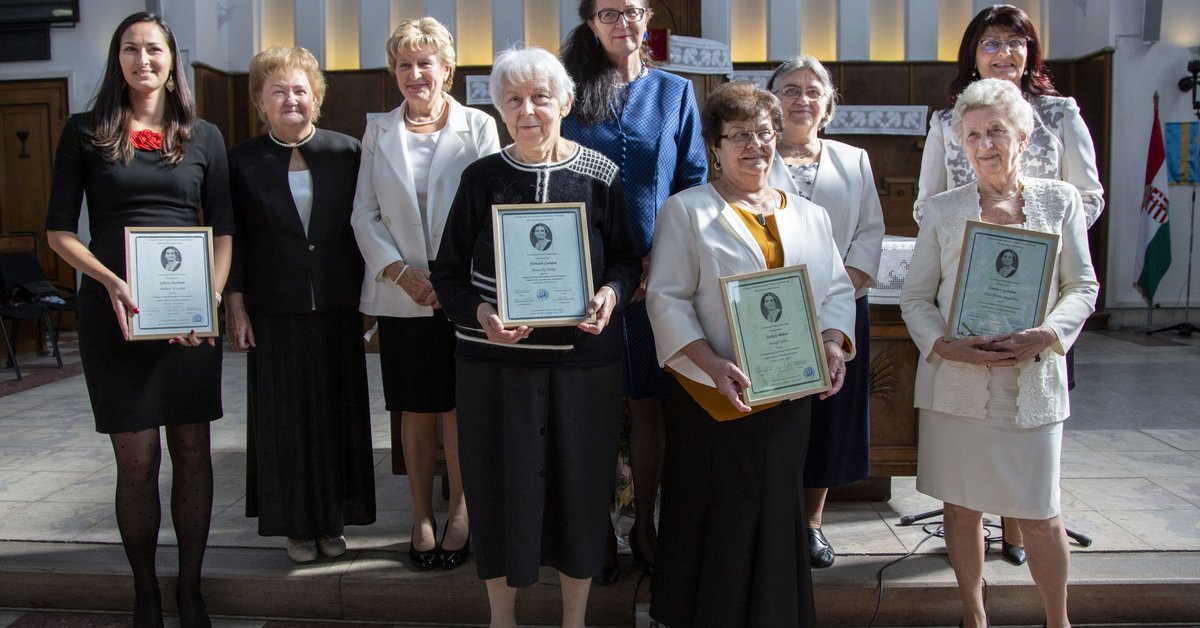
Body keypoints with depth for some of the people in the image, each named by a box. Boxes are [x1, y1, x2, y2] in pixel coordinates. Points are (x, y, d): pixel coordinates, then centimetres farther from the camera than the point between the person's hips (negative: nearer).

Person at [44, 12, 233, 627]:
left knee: (193, 450, 5)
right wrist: (112, 282, -12)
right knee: (136, 457, 2)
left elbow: (223, 230, 8)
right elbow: (60, 230, 5)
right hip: (113, 310, -1)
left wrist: (211, 299, -7)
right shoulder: (85, 133, 6)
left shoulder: (203, 136, 9)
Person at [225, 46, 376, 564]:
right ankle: (298, 525, 20)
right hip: (275, 313, 0)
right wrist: (236, 308, -2)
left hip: (337, 310, 1)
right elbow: (233, 241, 3)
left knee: (339, 416, 8)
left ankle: (333, 521, 23)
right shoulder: (244, 161, 3)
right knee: (286, 420, 6)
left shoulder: (346, 152, 3)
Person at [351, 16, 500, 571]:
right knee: (414, 411, 9)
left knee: (459, 409, 2)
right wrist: (400, 271, -8)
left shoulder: (478, 127, 3)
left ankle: (460, 514, 19)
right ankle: (422, 518, 22)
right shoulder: (378, 133, 11)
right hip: (401, 295, 2)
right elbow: (364, 214, 7)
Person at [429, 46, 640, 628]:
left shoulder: (599, 175, -1)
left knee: (578, 486, 10)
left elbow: (627, 259, 6)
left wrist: (611, 293, -15)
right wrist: (480, 312, -17)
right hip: (496, 361, 0)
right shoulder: (482, 178, 0)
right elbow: (448, 272, 2)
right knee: (500, 487, 8)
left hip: (583, 360, 0)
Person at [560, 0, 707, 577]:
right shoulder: (570, 94, 6)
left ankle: (643, 525, 23)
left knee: (648, 403, 8)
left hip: (656, 272, 1)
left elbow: (694, 182, 5)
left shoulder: (674, 92, 9)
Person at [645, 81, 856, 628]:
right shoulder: (686, 210, 0)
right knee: (717, 522, 4)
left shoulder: (809, 216, 15)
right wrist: (711, 363, -20)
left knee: (777, 517, 11)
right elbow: (667, 297, -7)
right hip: (711, 398, -4)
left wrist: (833, 343, -7)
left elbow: (837, 290, 13)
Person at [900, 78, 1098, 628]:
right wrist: (946, 345, -12)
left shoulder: (1060, 200, 7)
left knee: (1038, 516, 3)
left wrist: (1046, 335, -12)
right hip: (955, 380, 1)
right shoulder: (942, 209, 6)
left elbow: (1082, 287, 6)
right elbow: (915, 295, 6)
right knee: (961, 507, 9)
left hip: (1032, 382, -1)